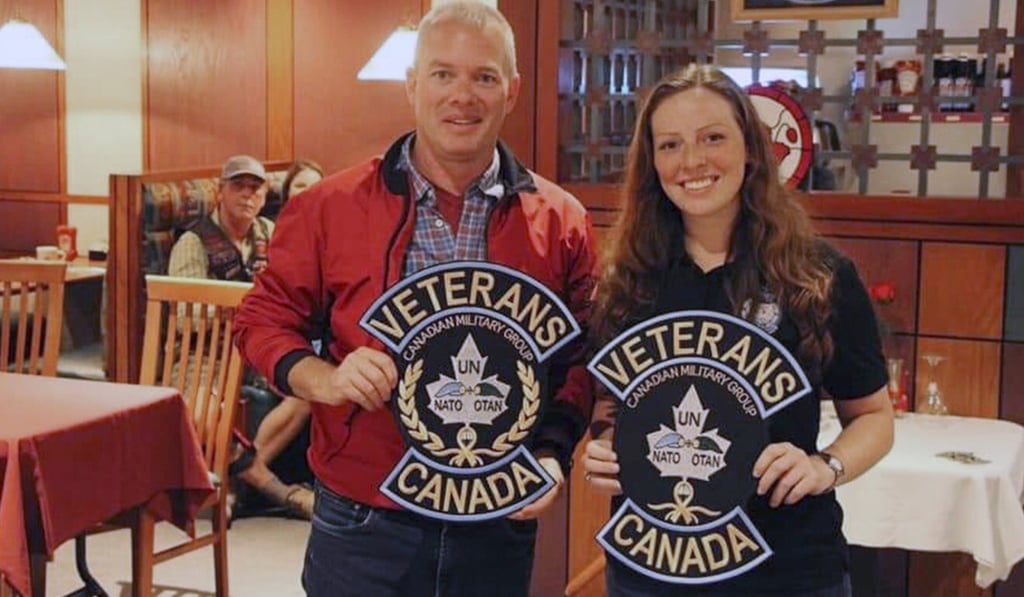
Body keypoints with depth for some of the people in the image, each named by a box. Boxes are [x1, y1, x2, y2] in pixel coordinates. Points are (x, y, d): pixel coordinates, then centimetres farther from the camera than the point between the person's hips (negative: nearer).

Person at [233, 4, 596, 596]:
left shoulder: (561, 221, 1)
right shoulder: (332, 207, -3)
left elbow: (581, 359, 7)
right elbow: (265, 319, 4)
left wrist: (552, 453, -8)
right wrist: (324, 380, -14)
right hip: (362, 527, -1)